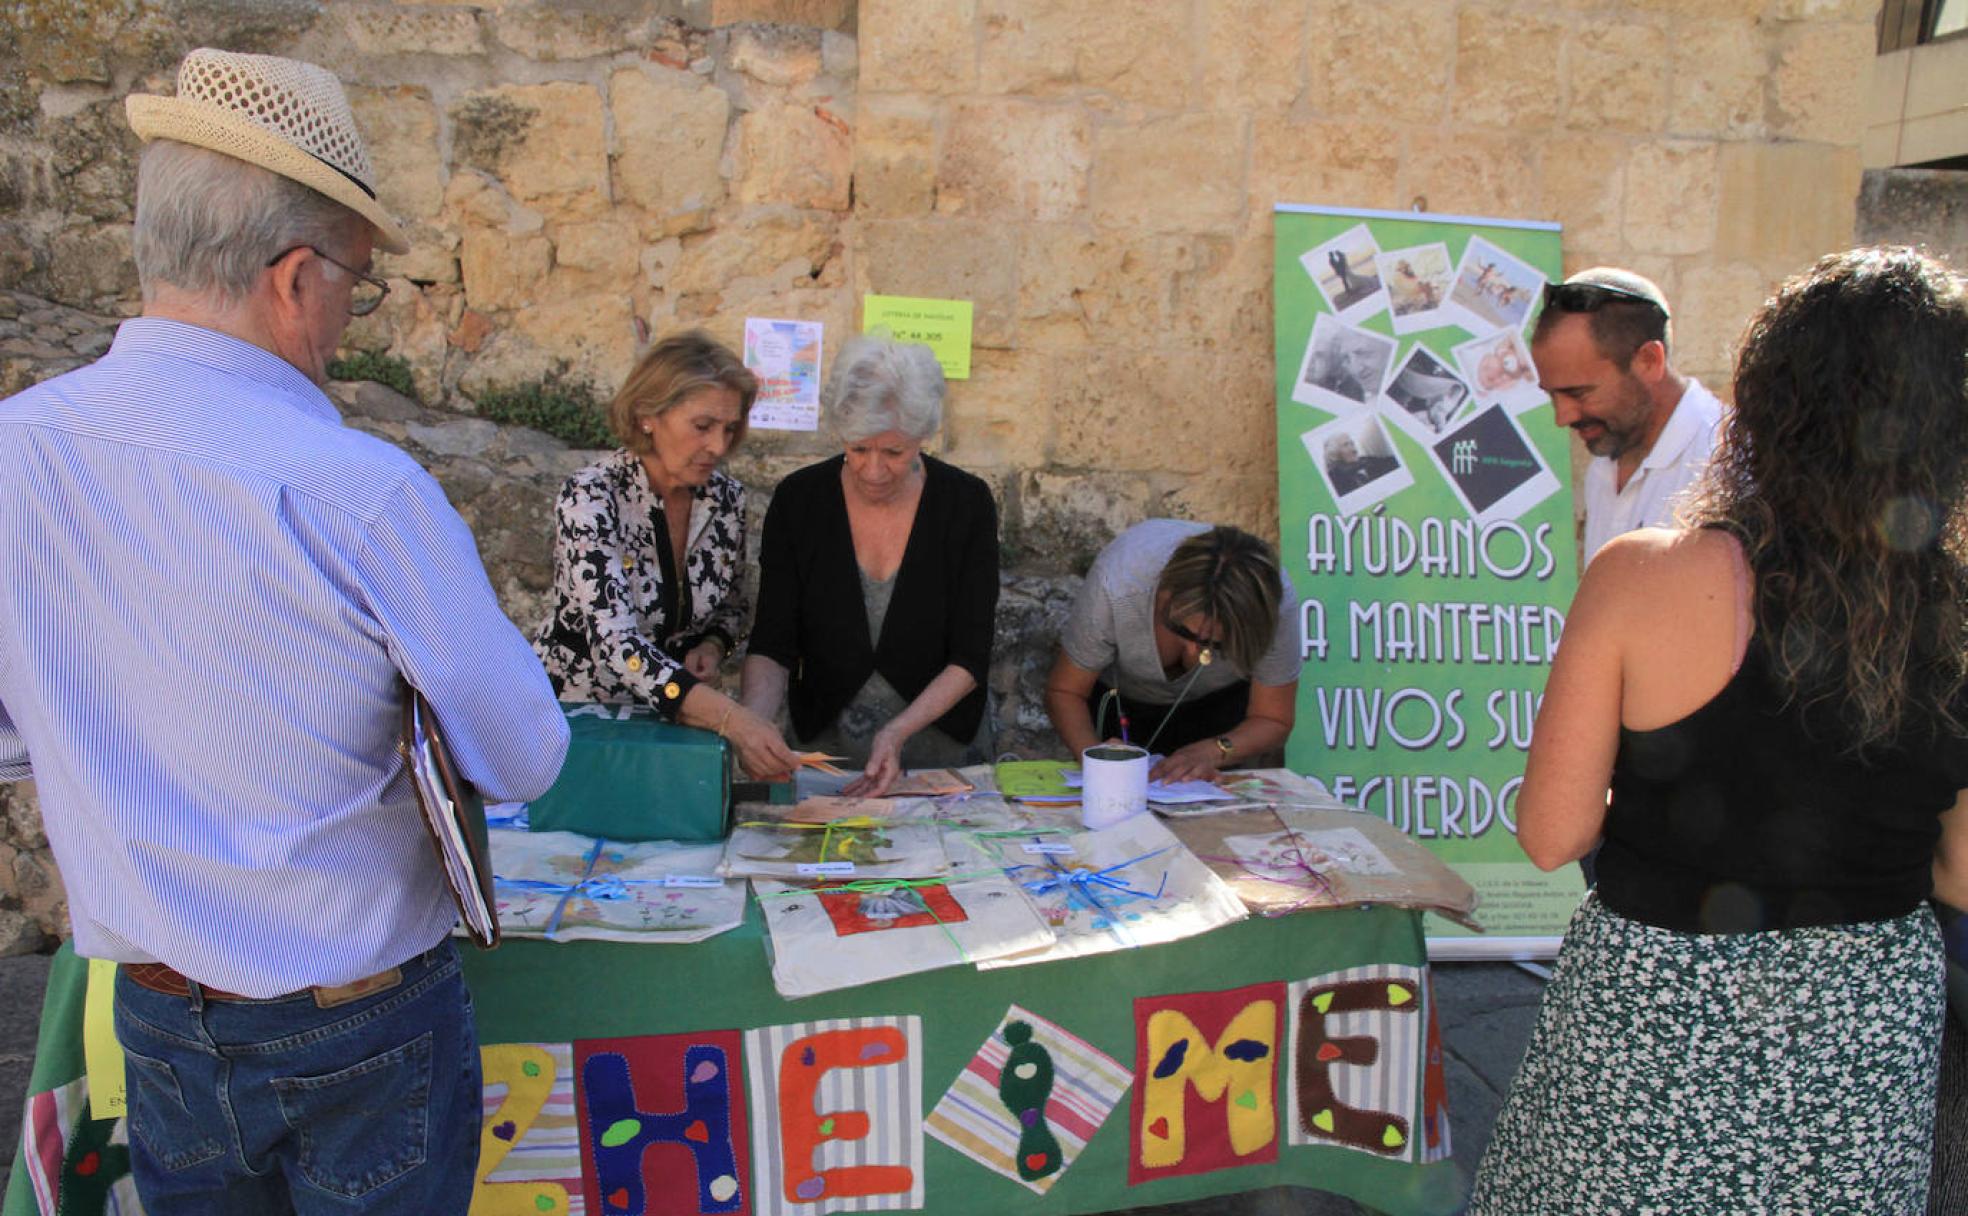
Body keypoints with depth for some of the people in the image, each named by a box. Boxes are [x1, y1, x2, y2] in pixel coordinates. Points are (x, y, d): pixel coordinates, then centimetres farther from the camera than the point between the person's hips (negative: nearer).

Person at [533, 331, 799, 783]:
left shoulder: (726, 497, -3)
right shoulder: (590, 497, -19)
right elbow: (617, 642, -31)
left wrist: (712, 644, -9)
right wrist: (731, 720, -43)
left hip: (675, 714, 4)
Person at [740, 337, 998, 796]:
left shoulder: (967, 503, -8)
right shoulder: (798, 500, -5)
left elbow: (971, 658, -7)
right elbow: (772, 646, -6)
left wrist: (898, 732, -21)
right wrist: (751, 725, -25)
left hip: (943, 746, 0)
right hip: (826, 748, 1)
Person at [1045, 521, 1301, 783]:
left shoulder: (1277, 603, -36)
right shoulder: (1117, 584, -39)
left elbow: (1273, 720, -21)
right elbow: (1064, 692, -25)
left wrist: (1214, 751, -39)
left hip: (1220, 700, 0)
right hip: (1118, 696, 0)